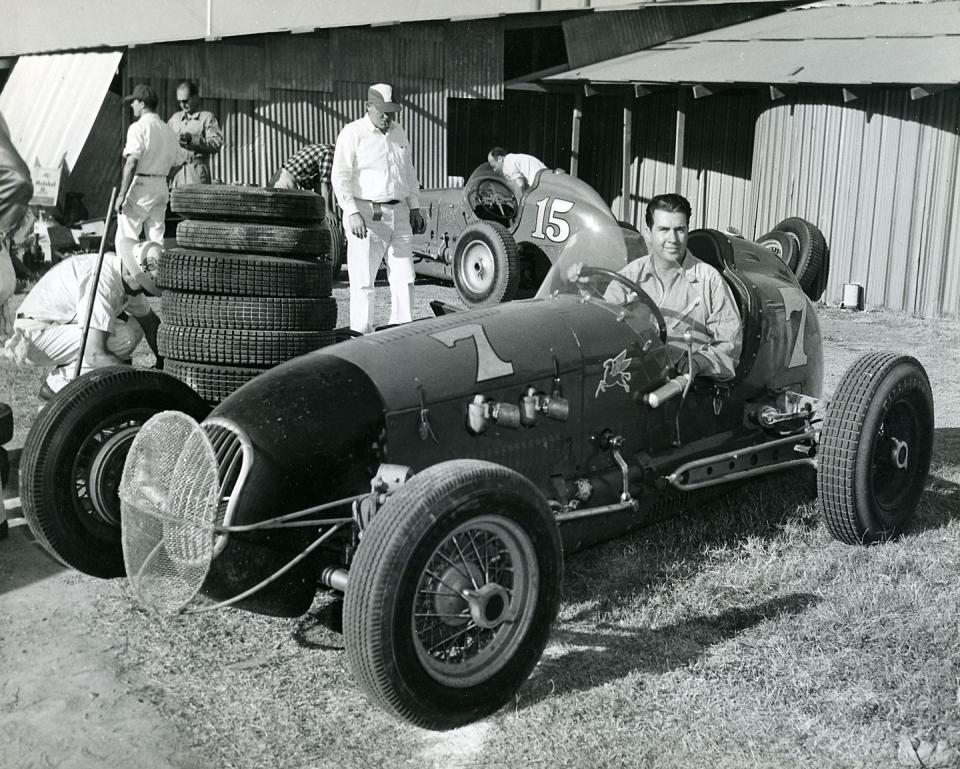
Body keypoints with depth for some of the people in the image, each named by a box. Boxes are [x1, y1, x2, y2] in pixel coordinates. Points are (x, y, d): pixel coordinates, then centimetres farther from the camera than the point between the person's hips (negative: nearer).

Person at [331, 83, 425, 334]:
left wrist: (414, 207, 16)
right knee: (362, 282, -4)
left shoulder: (400, 135, 15)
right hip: (366, 215, -6)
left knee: (404, 279, 5)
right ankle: (362, 336, 2)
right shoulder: (353, 133, -6)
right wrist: (352, 213, -21)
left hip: (398, 215, 6)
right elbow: (340, 177, -12)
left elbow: (410, 174, 24)